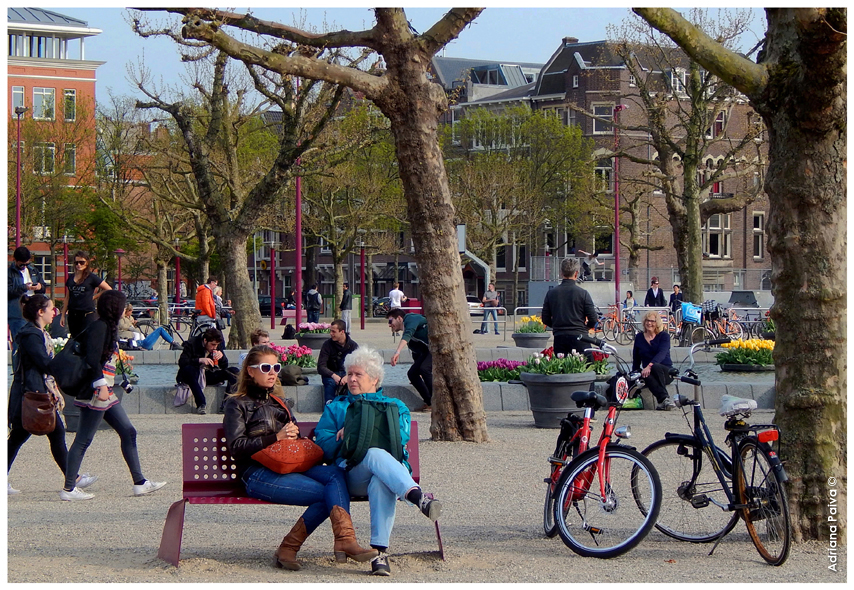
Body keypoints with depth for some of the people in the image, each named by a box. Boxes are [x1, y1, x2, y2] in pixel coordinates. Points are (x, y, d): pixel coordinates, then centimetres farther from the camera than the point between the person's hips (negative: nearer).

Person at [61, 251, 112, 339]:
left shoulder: (92, 277, -1)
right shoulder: (71, 279, 13)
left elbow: (108, 290, 1)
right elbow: (68, 298, 17)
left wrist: (94, 297, 0)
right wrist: (63, 315, 13)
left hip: (87, 314, -5)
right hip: (72, 314, 5)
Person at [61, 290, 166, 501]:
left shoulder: (108, 327, 17)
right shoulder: (99, 327, -12)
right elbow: (92, 359, -22)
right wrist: (101, 385, -26)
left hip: (106, 394, 10)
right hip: (95, 394, -10)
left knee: (128, 432, 10)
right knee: (83, 440, -6)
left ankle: (139, 483, 12)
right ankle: (68, 489, -2)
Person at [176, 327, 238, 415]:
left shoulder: (218, 346, 2)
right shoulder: (191, 343, -12)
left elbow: (224, 366, 3)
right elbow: (182, 362, -22)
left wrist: (222, 357, -19)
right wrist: (200, 360, -33)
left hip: (209, 376, 4)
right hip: (194, 375, -4)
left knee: (234, 371, -14)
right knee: (187, 369, -40)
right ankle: (201, 404, -45)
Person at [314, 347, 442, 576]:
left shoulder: (395, 406, 29)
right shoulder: (335, 408, 32)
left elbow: (399, 437, 6)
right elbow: (323, 444, 14)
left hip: (394, 468, 0)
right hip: (351, 470, 0)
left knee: (381, 482, -41)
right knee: (375, 454, -39)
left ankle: (380, 551, -52)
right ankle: (417, 496, -64)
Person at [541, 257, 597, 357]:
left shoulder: (551, 293, 5)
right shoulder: (583, 293, -5)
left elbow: (545, 320, 9)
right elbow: (593, 320, -4)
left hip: (559, 337, 3)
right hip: (578, 337, -3)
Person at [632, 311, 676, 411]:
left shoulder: (664, 336, 2)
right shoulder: (639, 337, 14)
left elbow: (662, 354, -17)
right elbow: (636, 359, 19)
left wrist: (650, 366, -34)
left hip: (665, 372, -2)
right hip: (648, 372, 2)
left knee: (655, 367, -38)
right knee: (647, 376, -36)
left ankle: (662, 403, -45)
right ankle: (664, 399, -48)